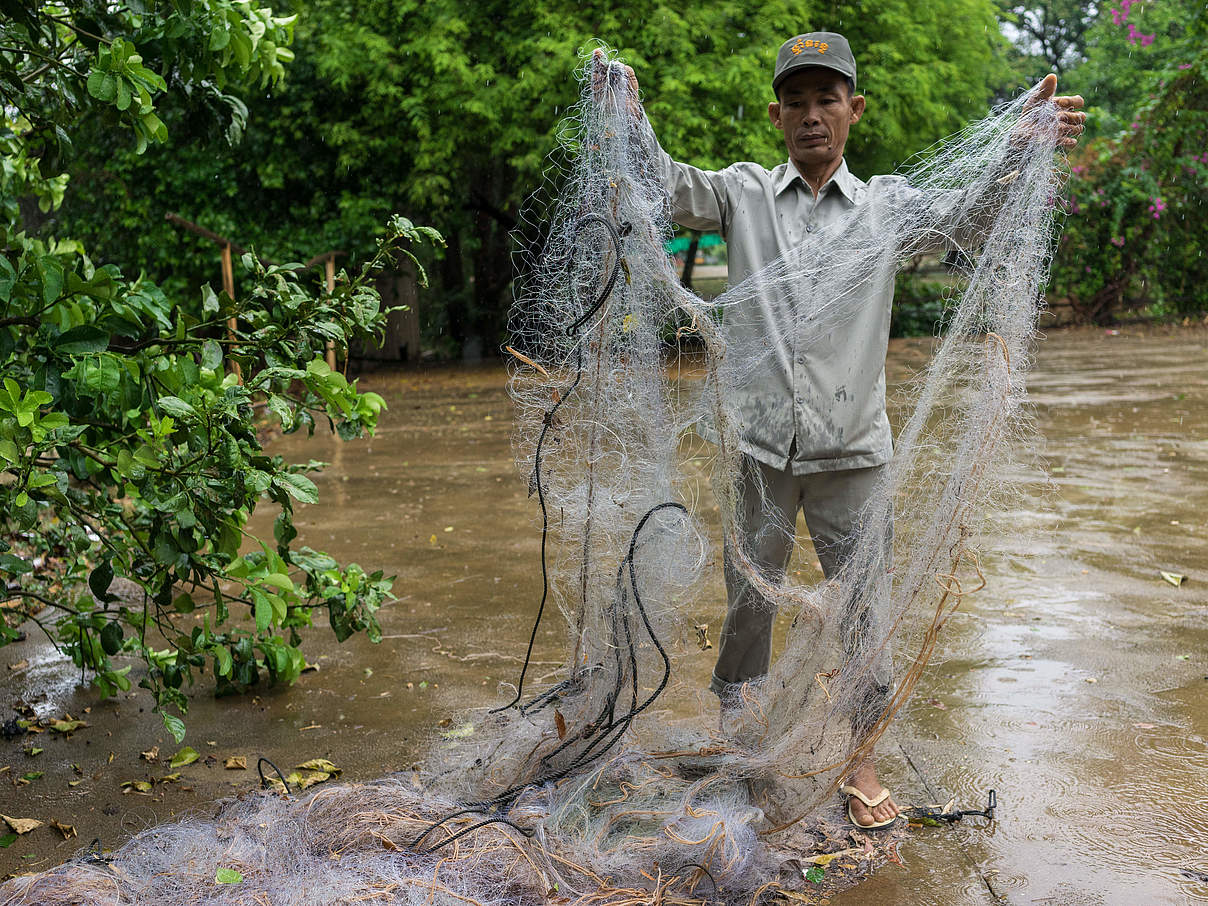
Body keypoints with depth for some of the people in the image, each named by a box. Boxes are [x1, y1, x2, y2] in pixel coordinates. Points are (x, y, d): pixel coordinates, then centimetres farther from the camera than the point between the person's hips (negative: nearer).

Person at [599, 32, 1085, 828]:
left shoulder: (887, 203, 5)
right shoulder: (744, 193, 5)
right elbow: (671, 188, -4)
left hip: (851, 443, 0)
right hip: (761, 440, 0)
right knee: (749, 598, 12)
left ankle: (861, 762, 24)